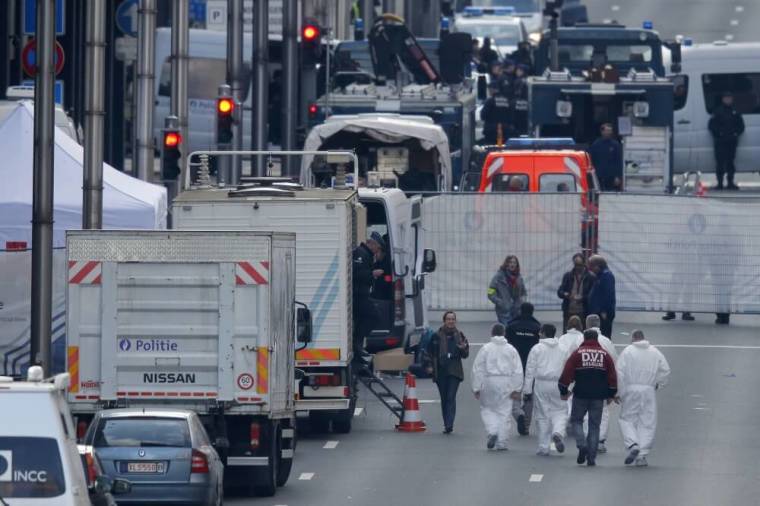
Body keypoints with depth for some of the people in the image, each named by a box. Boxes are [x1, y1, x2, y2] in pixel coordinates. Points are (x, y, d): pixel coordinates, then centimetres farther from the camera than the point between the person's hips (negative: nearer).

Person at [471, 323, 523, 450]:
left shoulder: (486, 349, -2)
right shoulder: (511, 349, 4)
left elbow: (478, 369, -2)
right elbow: (518, 370, 3)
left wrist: (476, 388, 3)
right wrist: (517, 389, 6)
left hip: (489, 382, -2)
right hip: (506, 384, 2)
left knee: (487, 409, 14)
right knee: (504, 413, 5)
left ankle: (492, 432, -9)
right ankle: (502, 443, 6)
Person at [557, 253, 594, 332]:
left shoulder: (590, 277, -1)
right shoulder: (567, 276, 9)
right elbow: (560, 291, 7)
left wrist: (582, 298, -20)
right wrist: (565, 294, -16)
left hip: (583, 313, -2)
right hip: (569, 313, 2)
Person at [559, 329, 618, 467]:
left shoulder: (577, 353, -1)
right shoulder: (604, 355, 6)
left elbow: (567, 373, -5)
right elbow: (612, 376, 6)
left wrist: (563, 391, 5)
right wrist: (611, 394, 16)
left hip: (580, 395, -2)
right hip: (599, 396, 2)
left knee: (576, 420, 12)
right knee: (594, 425, 9)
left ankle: (582, 445, -12)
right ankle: (591, 457, 5)